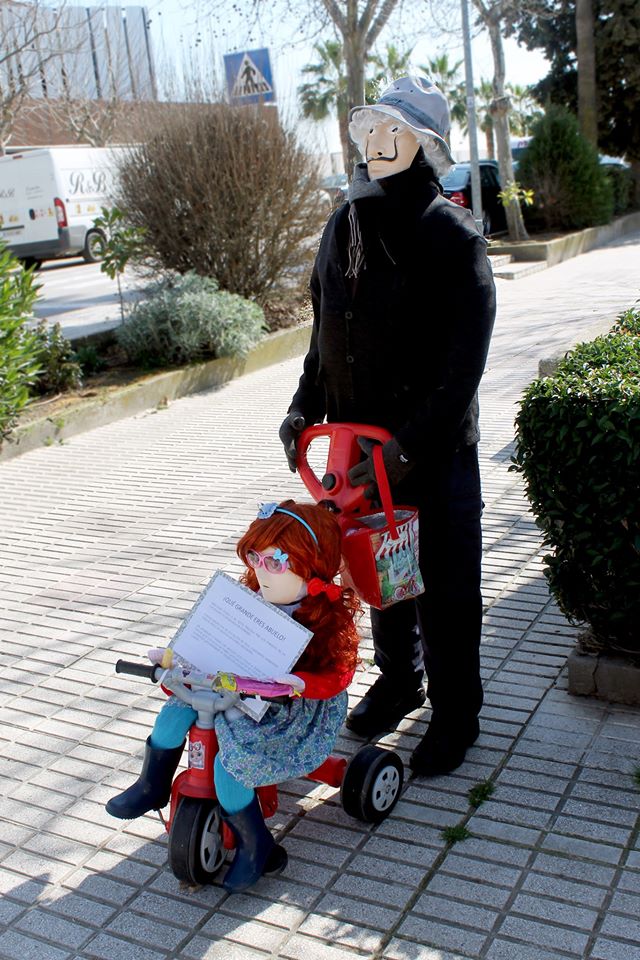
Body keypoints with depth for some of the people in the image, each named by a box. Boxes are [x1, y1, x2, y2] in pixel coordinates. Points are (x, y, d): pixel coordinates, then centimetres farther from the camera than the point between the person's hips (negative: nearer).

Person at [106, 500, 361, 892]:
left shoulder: (330, 617, -18)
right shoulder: (253, 598, -1)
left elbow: (337, 675, -25)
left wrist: (298, 682, -44)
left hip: (299, 710, -7)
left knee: (231, 761, -24)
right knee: (178, 708, -6)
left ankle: (256, 847, 0)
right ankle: (152, 787, 17)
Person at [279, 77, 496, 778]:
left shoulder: (454, 239, -13)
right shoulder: (345, 227, 6)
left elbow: (463, 366, -19)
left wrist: (406, 447, -25)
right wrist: (306, 406, 4)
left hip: (437, 449, -5)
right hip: (362, 442, 6)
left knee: (445, 587, 7)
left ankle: (455, 713, 26)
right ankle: (398, 680, 41)